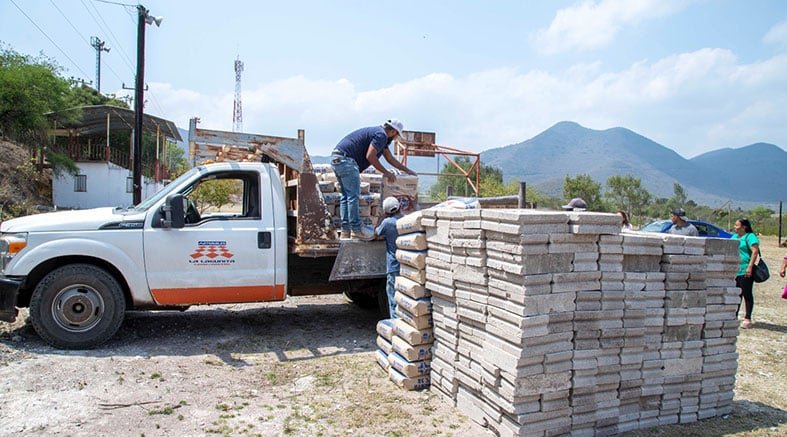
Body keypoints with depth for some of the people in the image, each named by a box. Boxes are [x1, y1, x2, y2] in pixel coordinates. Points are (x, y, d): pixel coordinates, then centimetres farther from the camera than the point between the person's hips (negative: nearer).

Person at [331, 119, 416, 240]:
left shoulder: (379, 133, 24)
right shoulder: (381, 135, -8)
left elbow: (390, 158, 30)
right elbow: (370, 156, -16)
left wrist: (407, 170, 34)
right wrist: (386, 172, -6)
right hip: (345, 159, -11)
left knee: (346, 196, 11)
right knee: (353, 195, -8)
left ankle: (346, 230, 12)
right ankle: (356, 229, -5)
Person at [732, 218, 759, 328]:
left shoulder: (750, 236, -7)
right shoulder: (734, 237, 18)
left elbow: (755, 251, -16)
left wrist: (750, 267, -24)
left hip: (745, 272, -8)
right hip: (734, 271, 8)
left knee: (747, 295, -2)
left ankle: (747, 319, 3)